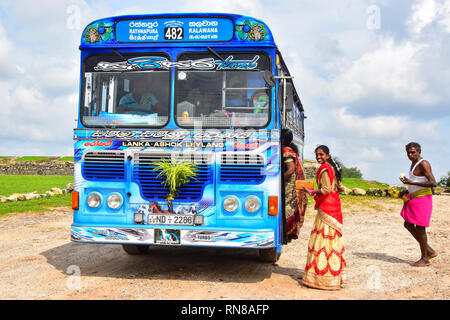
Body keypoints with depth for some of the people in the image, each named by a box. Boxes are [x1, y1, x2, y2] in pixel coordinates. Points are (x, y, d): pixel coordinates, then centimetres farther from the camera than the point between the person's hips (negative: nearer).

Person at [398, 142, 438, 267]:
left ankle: (424, 259, 6)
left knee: (419, 228, -5)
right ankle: (430, 251, 18)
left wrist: (411, 182, -27)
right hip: (414, 199, 10)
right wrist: (406, 192, 13)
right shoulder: (414, 164, 15)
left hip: (422, 199, -10)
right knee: (408, 224, 12)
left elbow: (433, 183, -23)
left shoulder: (423, 164, -14)